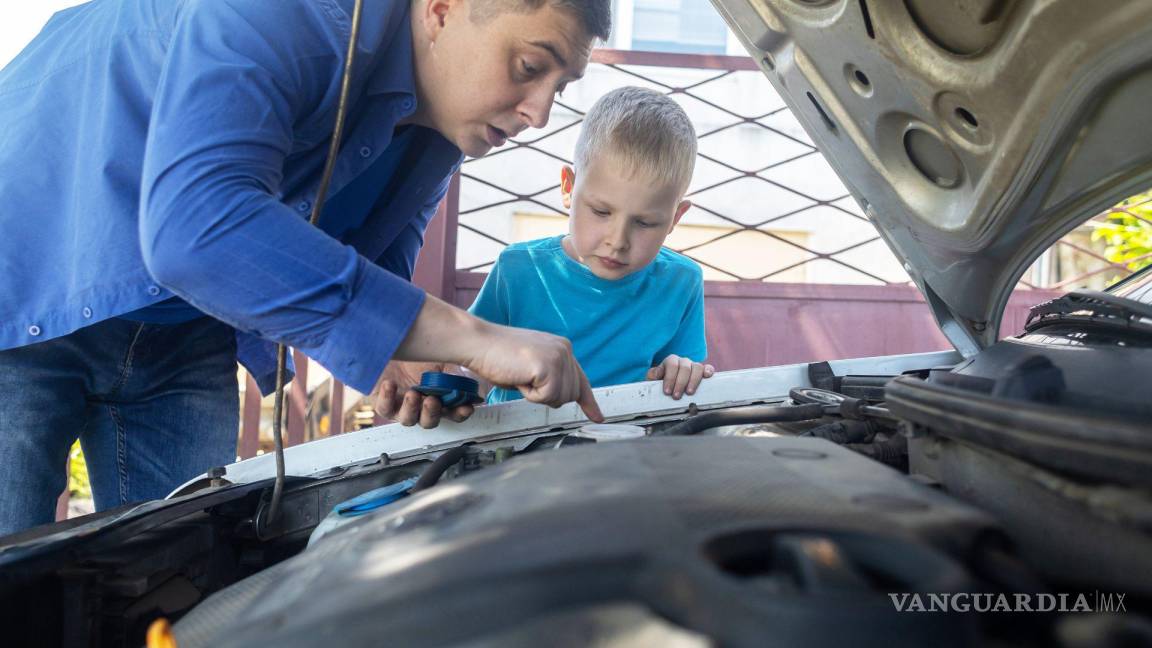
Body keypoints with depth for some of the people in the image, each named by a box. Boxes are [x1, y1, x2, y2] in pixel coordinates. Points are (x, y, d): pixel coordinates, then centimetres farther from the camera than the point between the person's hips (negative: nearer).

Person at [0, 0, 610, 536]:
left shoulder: (441, 130, -5)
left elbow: (374, 288, 0)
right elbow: (193, 227, -45)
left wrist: (416, 364, -25)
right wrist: (471, 338, -45)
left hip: (182, 340, 6)